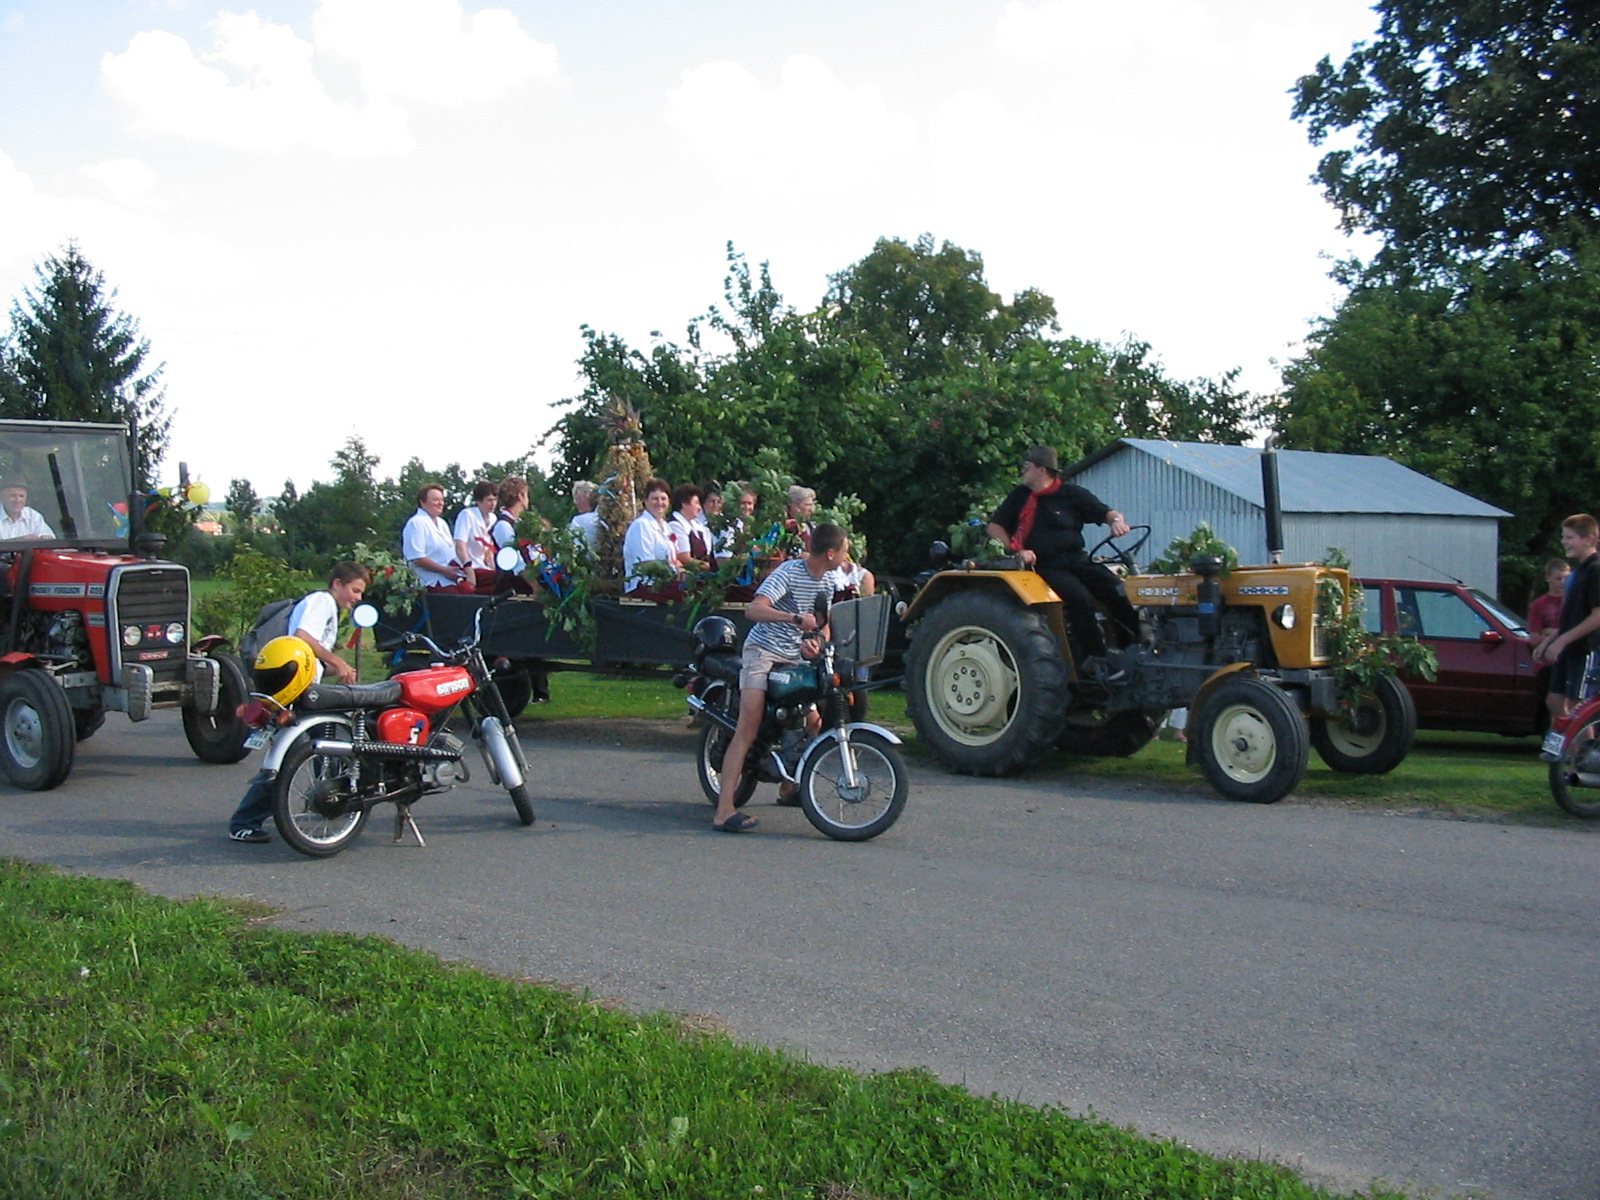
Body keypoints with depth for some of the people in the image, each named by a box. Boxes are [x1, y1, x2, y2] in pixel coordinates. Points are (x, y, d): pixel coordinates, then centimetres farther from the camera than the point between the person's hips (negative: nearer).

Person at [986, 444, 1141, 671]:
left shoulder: (1072, 494, 7)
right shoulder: (1020, 495, 11)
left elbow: (1107, 513, 6)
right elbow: (995, 527, 11)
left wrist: (1117, 521, -18)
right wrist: (1016, 551, -4)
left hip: (1077, 561, 2)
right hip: (1044, 566, -2)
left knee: (1118, 592, -21)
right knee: (1079, 596, -31)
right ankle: (1094, 659, -22)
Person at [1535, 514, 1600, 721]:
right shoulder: (1579, 570, 16)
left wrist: (1562, 641, -21)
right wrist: (1547, 641, 18)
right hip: (1568, 650, 10)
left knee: (1577, 707, -6)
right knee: (1554, 701, 11)